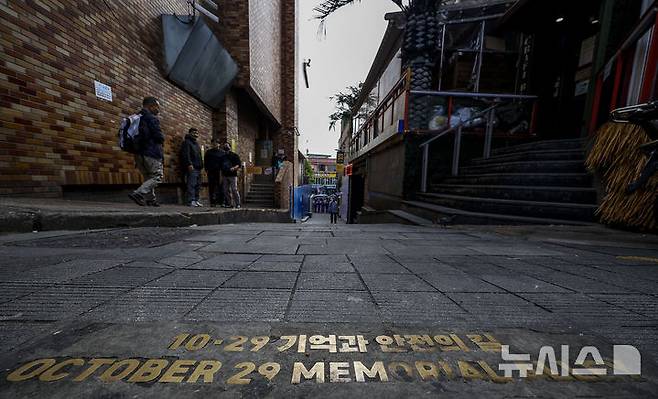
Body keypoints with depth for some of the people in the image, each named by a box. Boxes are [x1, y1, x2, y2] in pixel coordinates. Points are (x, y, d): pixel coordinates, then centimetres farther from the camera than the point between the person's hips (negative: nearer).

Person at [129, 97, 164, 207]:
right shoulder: (152, 118, -8)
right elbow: (159, 136, -14)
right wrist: (162, 140, 5)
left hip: (139, 153, 9)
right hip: (152, 153, -9)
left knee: (148, 177, 14)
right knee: (157, 176, -6)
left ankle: (150, 200, 14)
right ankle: (138, 194, -19)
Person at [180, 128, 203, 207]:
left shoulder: (197, 143, 27)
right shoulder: (187, 142, 2)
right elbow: (185, 154, -10)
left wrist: (201, 165, 17)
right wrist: (189, 164, -20)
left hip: (198, 168, 9)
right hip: (192, 167, -8)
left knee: (198, 185, 6)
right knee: (191, 184, -12)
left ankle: (196, 200, 10)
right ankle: (191, 201, -12)